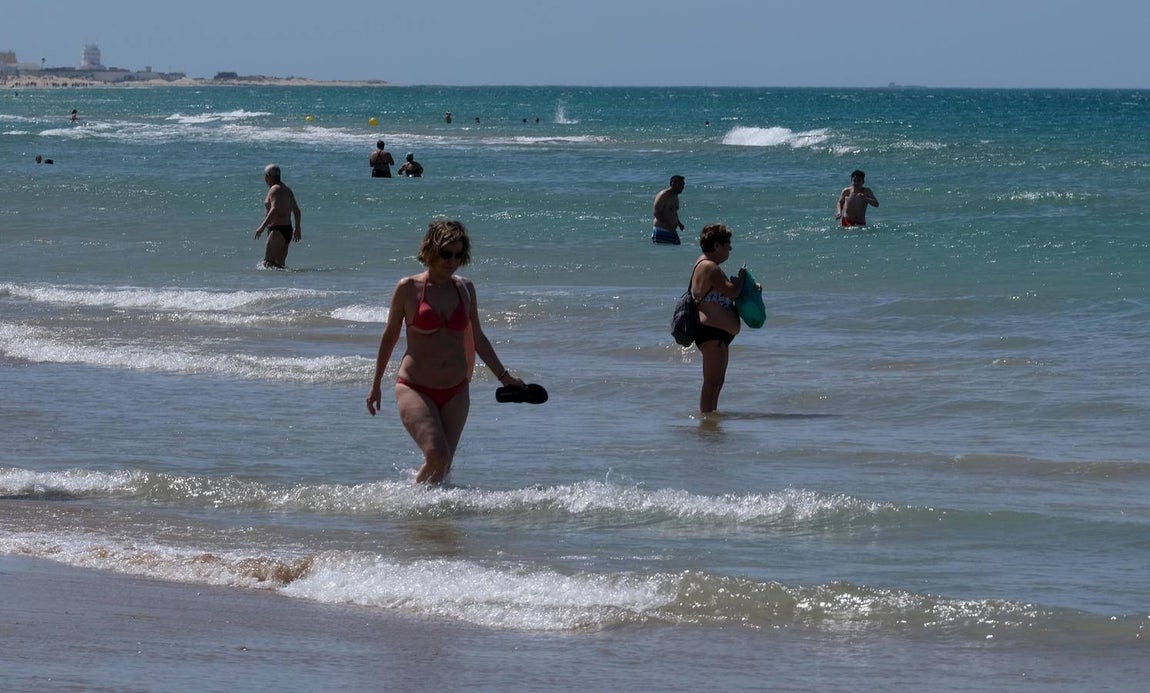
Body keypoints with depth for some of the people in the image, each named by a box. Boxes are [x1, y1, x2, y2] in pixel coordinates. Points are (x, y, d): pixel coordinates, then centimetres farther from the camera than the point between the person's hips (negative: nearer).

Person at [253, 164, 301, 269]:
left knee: (268, 262, -16)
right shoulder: (287, 190, 19)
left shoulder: (275, 189, -11)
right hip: (288, 230, 10)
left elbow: (275, 210, -24)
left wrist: (262, 227, -27)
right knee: (279, 264, 9)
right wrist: (297, 228, 34)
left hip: (277, 230, -10)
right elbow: (296, 210, 25)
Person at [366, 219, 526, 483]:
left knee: (443, 465, 3)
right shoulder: (408, 288, -6)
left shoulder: (465, 288, 6)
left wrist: (504, 376, 14)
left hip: (455, 391, 4)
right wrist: (375, 386, 10)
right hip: (415, 388, -4)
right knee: (436, 455, -22)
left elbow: (477, 338, 16)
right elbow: (389, 338, 5)